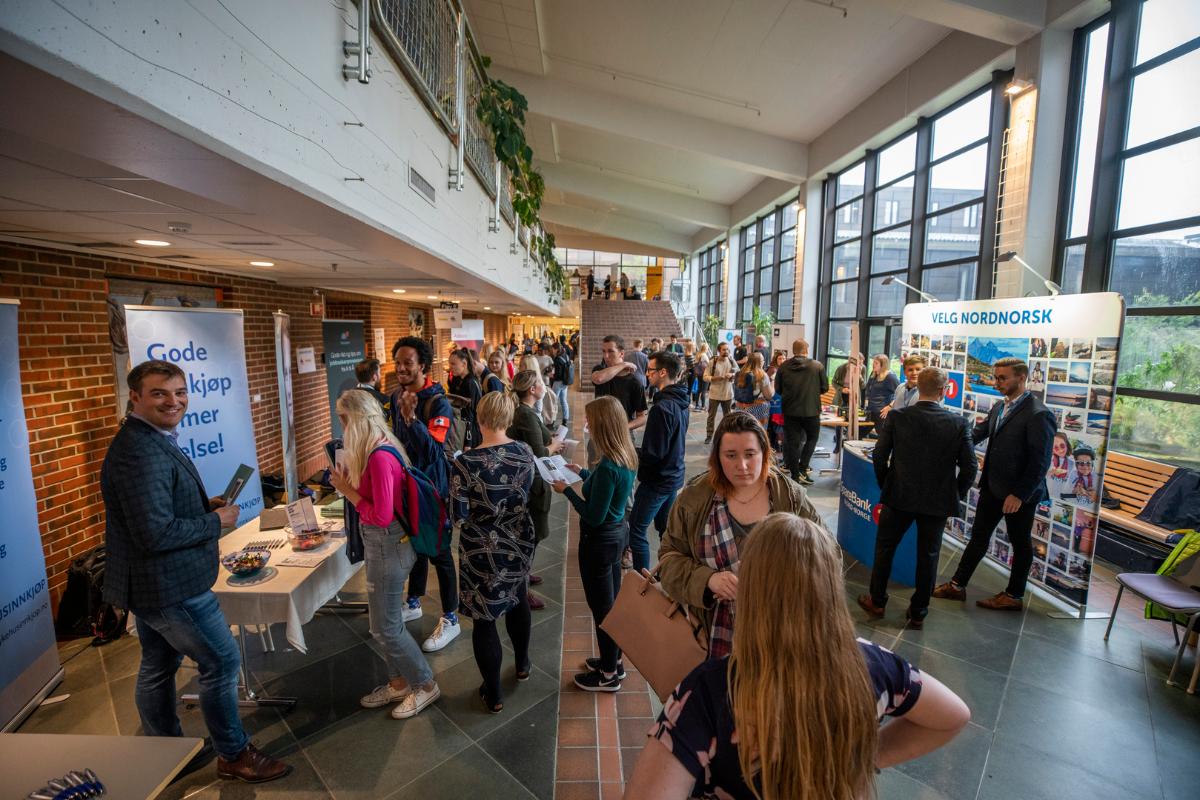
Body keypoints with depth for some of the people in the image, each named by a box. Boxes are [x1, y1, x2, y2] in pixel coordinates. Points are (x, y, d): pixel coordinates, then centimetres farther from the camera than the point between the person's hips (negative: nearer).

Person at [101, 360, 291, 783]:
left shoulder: (152, 440, 8)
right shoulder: (142, 453, -26)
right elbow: (156, 533, -29)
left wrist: (204, 505, 5)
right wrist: (216, 521, -17)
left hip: (148, 584, 10)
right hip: (170, 585, -10)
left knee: (158, 668, 22)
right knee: (222, 661, 3)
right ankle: (233, 754, 20)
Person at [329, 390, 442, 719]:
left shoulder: (379, 457, -25)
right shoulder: (383, 446, 3)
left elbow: (381, 516, -23)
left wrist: (347, 490, -15)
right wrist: (349, 480, 0)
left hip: (387, 544, -9)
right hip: (387, 543, 9)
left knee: (385, 627, 6)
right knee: (388, 620, 22)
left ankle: (424, 685, 25)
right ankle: (399, 683, 40)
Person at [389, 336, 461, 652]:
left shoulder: (438, 403, -20)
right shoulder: (397, 396, 2)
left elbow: (432, 449, -29)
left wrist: (411, 416, -37)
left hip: (432, 486, -7)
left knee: (438, 551, 3)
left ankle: (450, 619, 17)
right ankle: (413, 603, 41)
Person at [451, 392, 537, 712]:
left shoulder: (466, 463, -23)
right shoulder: (525, 452, -10)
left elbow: (459, 514, -17)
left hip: (484, 551, -4)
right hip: (520, 543, 5)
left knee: (485, 618, 12)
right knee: (517, 601, 27)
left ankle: (493, 695, 27)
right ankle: (522, 664, 49)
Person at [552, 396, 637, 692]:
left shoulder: (608, 466, -30)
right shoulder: (627, 457, -3)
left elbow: (594, 517, -25)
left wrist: (566, 490, -16)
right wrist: (583, 473, 17)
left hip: (599, 541, -9)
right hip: (617, 534, 9)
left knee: (602, 607, 10)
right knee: (613, 600, 23)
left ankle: (609, 675, 29)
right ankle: (614, 660, 42)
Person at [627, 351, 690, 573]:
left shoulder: (662, 407, -25)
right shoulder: (680, 402, 4)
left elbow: (652, 455, -25)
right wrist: (638, 450, 11)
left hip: (657, 481, -9)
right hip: (674, 476, 9)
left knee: (636, 530, 2)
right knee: (666, 528, 21)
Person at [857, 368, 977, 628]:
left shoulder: (897, 417, -9)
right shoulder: (958, 422, -7)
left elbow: (879, 457, -9)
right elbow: (970, 466, -6)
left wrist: (885, 486, 7)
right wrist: (955, 495, 9)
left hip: (899, 496, -1)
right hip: (939, 500, 1)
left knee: (885, 548, 16)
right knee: (928, 556, 14)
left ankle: (877, 601, 26)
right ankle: (918, 613, 25)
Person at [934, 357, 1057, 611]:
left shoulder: (1038, 414, -17)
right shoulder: (999, 408, 7)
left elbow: (1040, 462, -19)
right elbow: (978, 433, 8)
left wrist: (1019, 494, -20)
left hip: (1019, 494, -7)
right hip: (992, 488, 7)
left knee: (1020, 543, 12)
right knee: (978, 537, 14)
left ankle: (1014, 596, 28)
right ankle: (957, 585, 24)